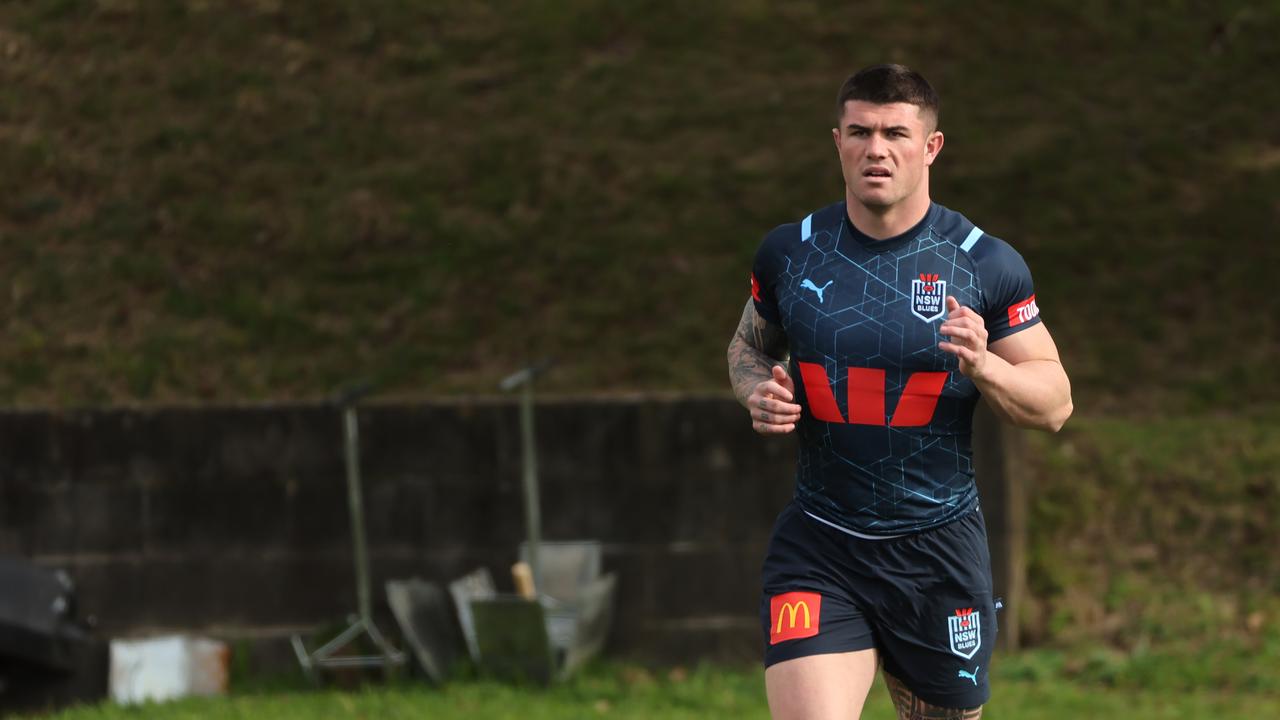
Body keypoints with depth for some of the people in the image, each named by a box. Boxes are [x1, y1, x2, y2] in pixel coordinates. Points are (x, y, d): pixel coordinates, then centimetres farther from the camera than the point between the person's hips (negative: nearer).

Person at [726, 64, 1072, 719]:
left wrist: (983, 365, -19)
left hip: (940, 549, 0)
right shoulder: (788, 252, 2)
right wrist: (757, 389, -3)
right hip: (817, 548, 0)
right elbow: (749, 345, 21)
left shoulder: (987, 265, -3)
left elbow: (1054, 403, 1)